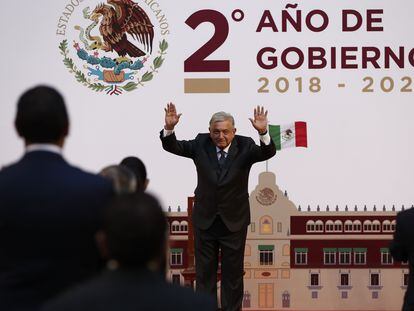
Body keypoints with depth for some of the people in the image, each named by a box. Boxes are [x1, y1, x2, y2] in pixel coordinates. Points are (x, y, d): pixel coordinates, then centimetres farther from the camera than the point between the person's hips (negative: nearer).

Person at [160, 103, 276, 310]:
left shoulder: (245, 146, -11)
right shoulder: (201, 144, -7)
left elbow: (268, 153, -26)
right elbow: (173, 147, -13)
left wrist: (263, 133, -47)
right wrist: (169, 128, -34)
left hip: (234, 221, -1)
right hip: (205, 221, 1)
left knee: (233, 273, 10)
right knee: (204, 272, 12)